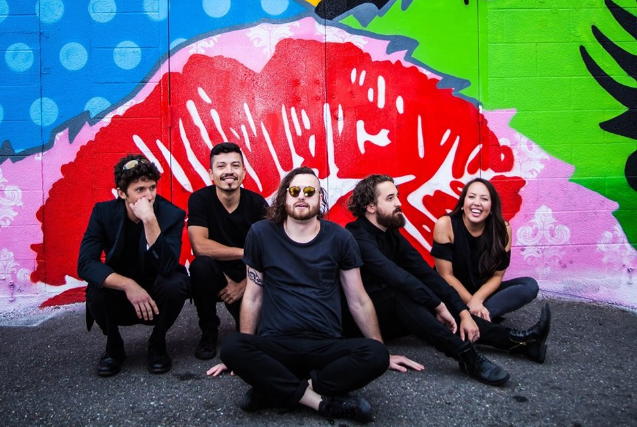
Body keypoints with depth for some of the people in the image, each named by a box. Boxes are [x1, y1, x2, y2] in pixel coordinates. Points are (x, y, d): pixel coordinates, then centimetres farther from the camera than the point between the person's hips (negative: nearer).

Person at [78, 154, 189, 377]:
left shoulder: (172, 214, -19)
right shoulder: (103, 212, -13)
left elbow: (167, 267, -32)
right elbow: (85, 264, -21)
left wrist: (149, 220, -40)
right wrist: (128, 285, -35)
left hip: (157, 296, -1)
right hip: (120, 296, 1)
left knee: (176, 283, -32)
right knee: (95, 291, -30)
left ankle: (158, 345, -4)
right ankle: (113, 348, 0)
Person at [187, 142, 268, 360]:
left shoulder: (257, 203, -10)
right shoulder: (200, 199, -14)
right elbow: (200, 246, -27)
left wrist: (243, 285, -17)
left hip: (248, 278, 1)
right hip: (215, 276, 0)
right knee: (201, 265, -34)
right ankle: (209, 332, -9)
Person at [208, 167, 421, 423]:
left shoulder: (339, 238, 2)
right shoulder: (261, 234, 2)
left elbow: (358, 301, 8)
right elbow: (253, 297, 8)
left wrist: (383, 352, 11)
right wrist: (244, 354, 8)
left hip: (325, 346, 1)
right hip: (274, 344, 0)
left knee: (375, 355, -28)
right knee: (231, 347, -31)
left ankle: (276, 391, -18)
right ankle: (323, 401, -22)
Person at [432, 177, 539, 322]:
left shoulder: (503, 229, -11)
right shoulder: (445, 225, -18)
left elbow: (497, 275, -7)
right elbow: (446, 275, -16)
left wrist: (477, 299, -24)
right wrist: (471, 302, -23)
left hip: (483, 292, 4)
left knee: (530, 285, -18)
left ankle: (472, 317, -28)